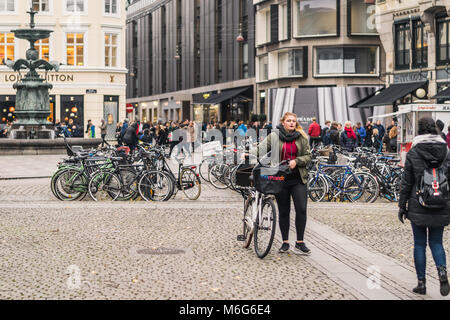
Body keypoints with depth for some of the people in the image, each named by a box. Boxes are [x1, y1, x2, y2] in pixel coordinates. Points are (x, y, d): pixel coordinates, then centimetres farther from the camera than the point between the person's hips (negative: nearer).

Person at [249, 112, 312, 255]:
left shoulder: (301, 137, 6)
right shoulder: (274, 137, 2)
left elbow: (308, 156, 6)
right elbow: (261, 148, -6)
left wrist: (296, 161, -12)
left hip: (298, 179, 1)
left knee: (301, 209, -7)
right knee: (283, 211, 7)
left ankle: (300, 243, 1)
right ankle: (285, 242, 18)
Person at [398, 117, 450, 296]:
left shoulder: (413, 153, -6)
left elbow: (406, 182, -4)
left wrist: (402, 206, 3)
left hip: (418, 206, -2)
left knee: (420, 243, 8)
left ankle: (421, 283, 9)